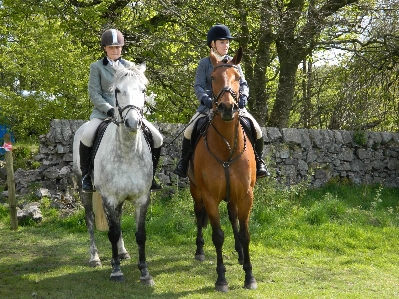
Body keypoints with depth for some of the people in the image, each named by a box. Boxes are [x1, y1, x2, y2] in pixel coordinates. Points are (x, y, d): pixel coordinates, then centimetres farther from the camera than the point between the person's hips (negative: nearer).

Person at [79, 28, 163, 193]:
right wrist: (110, 110, -18)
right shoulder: (96, 67, 6)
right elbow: (94, 94, -3)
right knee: (86, 136, -32)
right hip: (104, 111, -3)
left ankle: (150, 175, 7)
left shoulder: (129, 66, 14)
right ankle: (85, 175, -12)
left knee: (157, 138, -10)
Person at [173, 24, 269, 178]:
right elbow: (198, 86, -8)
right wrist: (205, 99, -28)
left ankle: (258, 162, 5)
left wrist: (243, 96, -18)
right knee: (189, 130, -21)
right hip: (209, 106, -2)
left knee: (257, 130, -15)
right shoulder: (204, 63, 2)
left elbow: (243, 84, 4)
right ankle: (183, 162, 1)